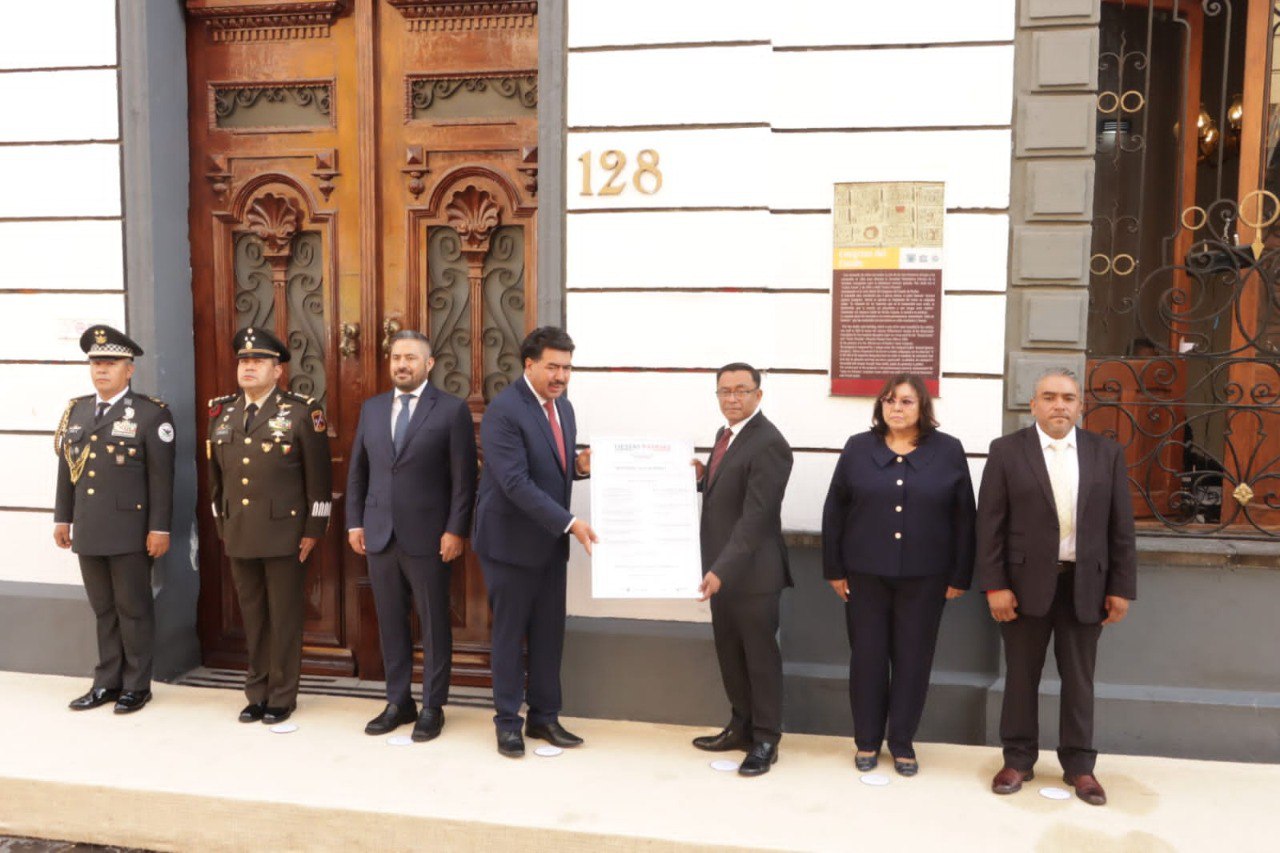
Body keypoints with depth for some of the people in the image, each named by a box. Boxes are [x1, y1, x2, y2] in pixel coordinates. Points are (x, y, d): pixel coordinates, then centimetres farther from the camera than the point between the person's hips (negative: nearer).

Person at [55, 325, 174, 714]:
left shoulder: (151, 414, -6)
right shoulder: (76, 411, 13)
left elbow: (161, 476, -9)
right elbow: (66, 467, 16)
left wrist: (159, 528, -12)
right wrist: (62, 518, 14)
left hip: (129, 531, -5)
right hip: (88, 531, 6)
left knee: (133, 608, 4)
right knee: (103, 609, 14)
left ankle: (136, 686, 15)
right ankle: (107, 682, 24)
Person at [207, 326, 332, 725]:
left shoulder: (301, 412, -6)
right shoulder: (222, 413, 10)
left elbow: (318, 477, -6)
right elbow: (216, 474, 17)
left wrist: (313, 529, -8)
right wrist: (221, 523, 15)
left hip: (285, 533, -4)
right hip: (239, 535, 5)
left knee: (284, 618, 5)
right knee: (252, 617, 12)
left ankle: (282, 698, 17)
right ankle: (257, 693, 25)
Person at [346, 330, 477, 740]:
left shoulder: (452, 409, -4)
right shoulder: (371, 408, 10)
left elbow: (463, 477, -7)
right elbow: (357, 471, 13)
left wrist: (455, 530, -12)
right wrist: (355, 523, 7)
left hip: (428, 536, -4)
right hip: (379, 535, 5)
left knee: (433, 625, 6)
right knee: (391, 623, 12)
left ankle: (432, 707, 19)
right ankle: (398, 702, 26)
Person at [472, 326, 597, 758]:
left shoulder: (562, 406, 8)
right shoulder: (503, 410, -18)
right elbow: (516, 483, -25)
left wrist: (580, 465, -6)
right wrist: (571, 523, -27)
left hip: (551, 540, 7)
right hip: (511, 539, -7)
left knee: (549, 633, 12)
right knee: (510, 634, 6)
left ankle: (544, 717, 25)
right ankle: (507, 722, 20)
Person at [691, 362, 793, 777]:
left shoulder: (769, 444, -19)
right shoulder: (725, 434, 9)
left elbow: (756, 516, -25)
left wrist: (723, 569, -29)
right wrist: (702, 476, 0)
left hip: (752, 570, -8)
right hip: (721, 567, 9)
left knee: (760, 656, 6)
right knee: (729, 653, 18)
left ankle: (765, 740, 21)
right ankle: (741, 726, 34)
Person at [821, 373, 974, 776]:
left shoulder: (948, 451, 1)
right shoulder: (858, 448, 2)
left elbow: (964, 517, 2)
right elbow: (834, 511, 3)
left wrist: (960, 576, -1)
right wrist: (834, 569, 0)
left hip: (924, 576, 0)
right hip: (865, 573, 0)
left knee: (913, 659, 8)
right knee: (867, 657, 7)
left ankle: (902, 741, 23)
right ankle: (867, 740, 22)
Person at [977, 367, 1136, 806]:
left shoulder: (1106, 453, 5)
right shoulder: (1007, 451, -2)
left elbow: (1120, 526, 5)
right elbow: (989, 523, -4)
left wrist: (1121, 587, 1)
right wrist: (994, 585, -10)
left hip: (1085, 584, 2)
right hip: (1026, 582, -1)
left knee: (1079, 679, 11)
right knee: (1021, 676, 9)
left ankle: (1079, 764, 24)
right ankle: (1018, 759, 23)